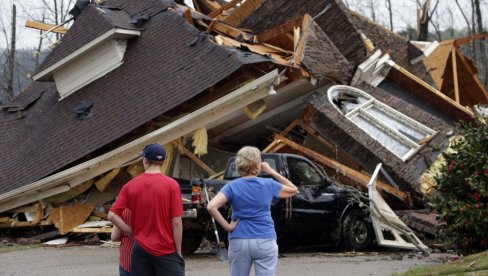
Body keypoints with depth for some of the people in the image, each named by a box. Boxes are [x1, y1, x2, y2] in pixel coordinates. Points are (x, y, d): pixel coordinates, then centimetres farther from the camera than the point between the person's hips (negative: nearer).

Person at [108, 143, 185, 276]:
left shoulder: (131, 185, 0)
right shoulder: (171, 185, -9)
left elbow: (112, 215, -3)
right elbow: (176, 222, -10)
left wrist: (132, 232, 5)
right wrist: (178, 252, -2)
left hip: (141, 249, 3)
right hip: (166, 250, -3)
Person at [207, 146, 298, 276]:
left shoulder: (232, 186, -3)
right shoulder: (268, 185, -2)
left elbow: (211, 207, -17)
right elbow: (293, 190, 17)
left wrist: (227, 226, -8)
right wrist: (272, 172, 12)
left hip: (239, 242, 1)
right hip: (265, 242, -1)